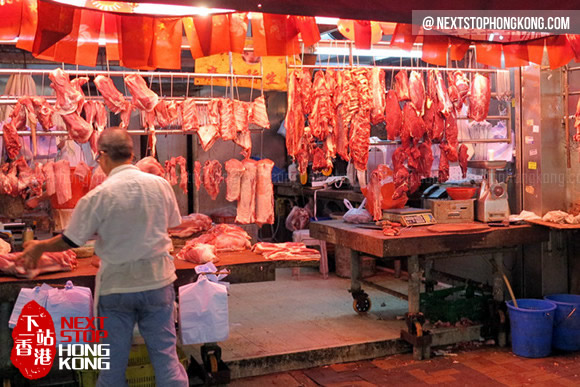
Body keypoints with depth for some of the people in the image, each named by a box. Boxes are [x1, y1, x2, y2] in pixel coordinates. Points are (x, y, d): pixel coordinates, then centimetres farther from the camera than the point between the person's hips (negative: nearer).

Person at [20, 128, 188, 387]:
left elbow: (69, 241, -7)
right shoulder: (161, 185, -7)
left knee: (113, 362, 13)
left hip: (116, 285, -2)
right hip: (157, 280, 2)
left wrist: (38, 247, 12)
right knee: (165, 353, 12)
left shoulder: (98, 196, -16)